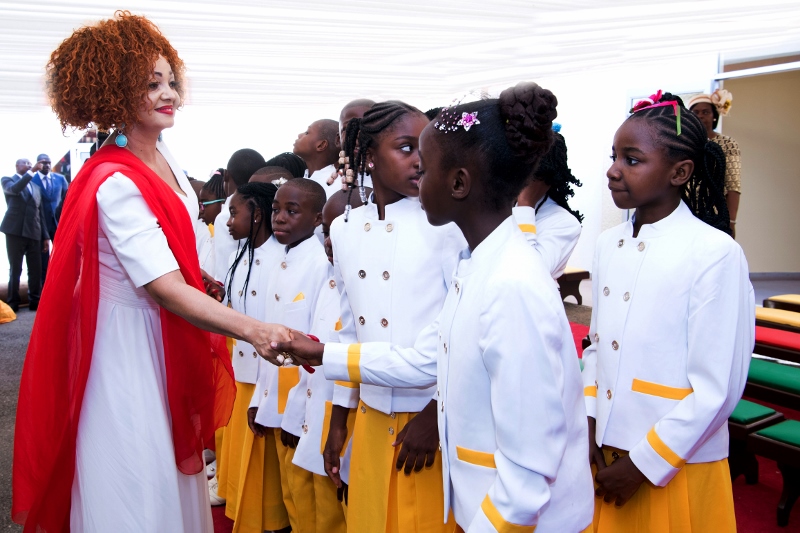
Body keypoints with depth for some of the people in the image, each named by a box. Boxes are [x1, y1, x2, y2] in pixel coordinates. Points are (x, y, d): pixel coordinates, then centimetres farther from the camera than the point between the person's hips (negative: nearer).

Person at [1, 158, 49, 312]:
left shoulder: (36, 187, 19)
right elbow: (14, 189, -18)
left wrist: (45, 236, 10)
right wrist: (32, 171, -21)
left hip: (34, 232, 4)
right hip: (15, 231, -4)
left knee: (36, 269, 3)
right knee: (15, 268, 1)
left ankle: (35, 300, 11)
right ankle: (13, 302, 9)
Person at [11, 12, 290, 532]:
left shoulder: (165, 159, 2)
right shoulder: (115, 184, -24)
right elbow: (166, 290, -30)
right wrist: (252, 329, -39)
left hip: (173, 337, 8)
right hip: (131, 339, -8)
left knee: (174, 465, 21)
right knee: (137, 483, 4)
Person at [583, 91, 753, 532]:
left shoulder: (715, 254, -17)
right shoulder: (607, 245, 3)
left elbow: (718, 389, -17)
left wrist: (644, 464, -13)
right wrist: (587, 428, -1)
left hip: (676, 467, -5)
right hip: (603, 455, 6)